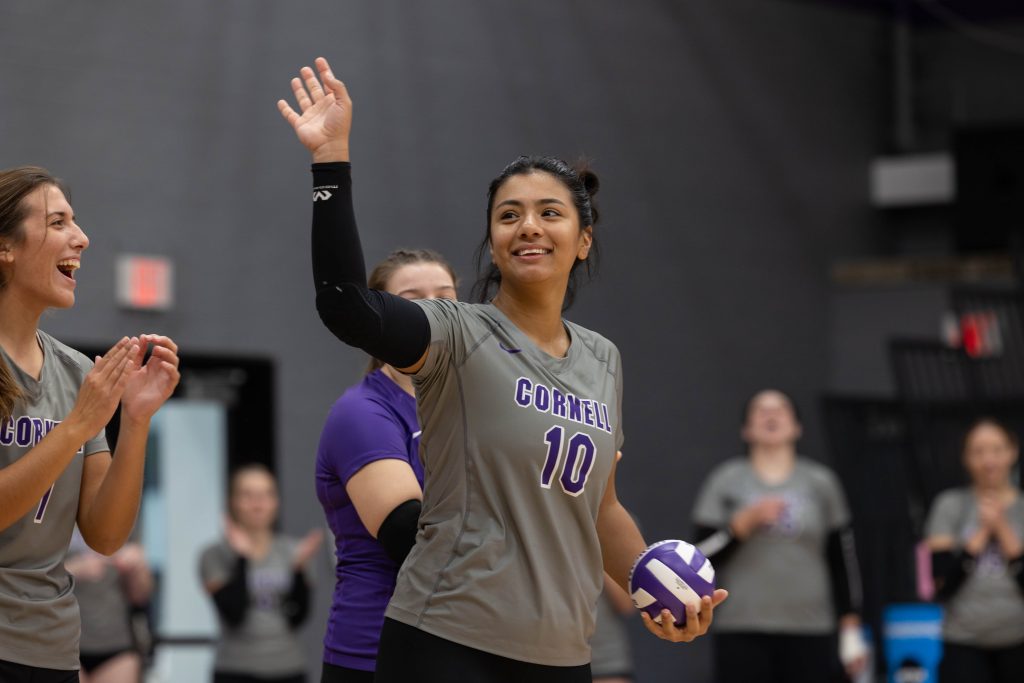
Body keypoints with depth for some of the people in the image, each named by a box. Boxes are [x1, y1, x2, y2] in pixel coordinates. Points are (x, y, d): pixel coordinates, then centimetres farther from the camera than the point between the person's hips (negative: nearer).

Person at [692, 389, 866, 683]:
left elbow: (843, 560, 10)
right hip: (742, 635, -1)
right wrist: (746, 521, -13)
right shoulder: (725, 481, 5)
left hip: (811, 636, 1)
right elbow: (703, 556, 0)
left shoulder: (821, 482, 9)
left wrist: (851, 631, 6)